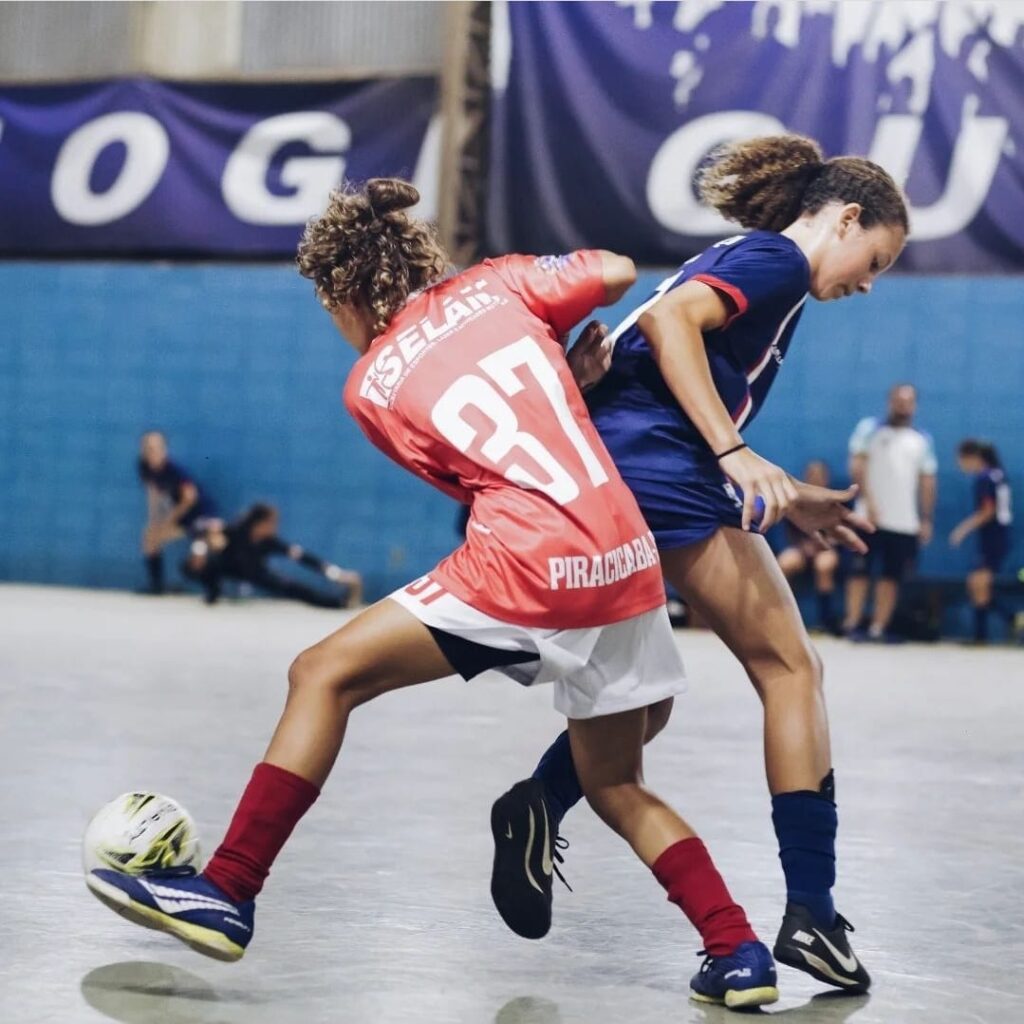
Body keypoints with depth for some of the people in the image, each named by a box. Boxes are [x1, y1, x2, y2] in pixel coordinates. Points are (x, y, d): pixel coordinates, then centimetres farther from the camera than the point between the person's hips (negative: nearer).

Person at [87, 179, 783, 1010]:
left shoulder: (371, 387, 6)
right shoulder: (496, 283, 13)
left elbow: (469, 477, 13)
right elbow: (620, 273, 15)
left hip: (530, 567, -5)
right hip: (632, 566, 5)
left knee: (325, 674, 4)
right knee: (617, 787, 21)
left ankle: (227, 894, 2)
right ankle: (741, 955, 13)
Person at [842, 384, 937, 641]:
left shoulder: (922, 440, 14)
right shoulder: (870, 428, 4)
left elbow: (927, 481, 14)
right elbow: (857, 466, -3)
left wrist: (926, 520, 8)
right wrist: (868, 501, -13)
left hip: (906, 522, 3)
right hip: (872, 517, -3)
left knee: (892, 576, 1)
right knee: (861, 571, -4)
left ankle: (879, 628, 4)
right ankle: (852, 624, -2)